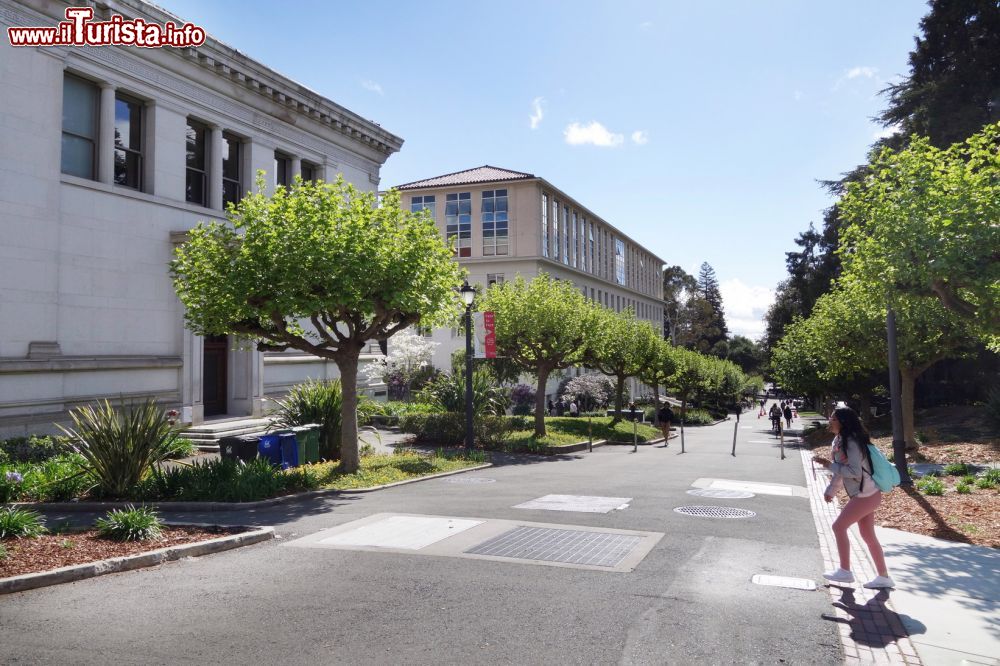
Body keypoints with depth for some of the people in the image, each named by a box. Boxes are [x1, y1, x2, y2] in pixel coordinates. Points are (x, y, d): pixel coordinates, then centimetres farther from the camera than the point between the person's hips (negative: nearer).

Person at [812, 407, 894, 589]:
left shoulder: (851, 442, -21)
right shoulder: (839, 440, 9)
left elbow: (854, 472, -27)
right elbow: (841, 469, 19)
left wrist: (829, 464, -25)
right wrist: (831, 490, 18)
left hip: (866, 496, -10)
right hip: (864, 495, 10)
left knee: (839, 526, -4)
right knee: (868, 535, 14)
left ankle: (845, 571, 7)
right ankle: (883, 577, 22)